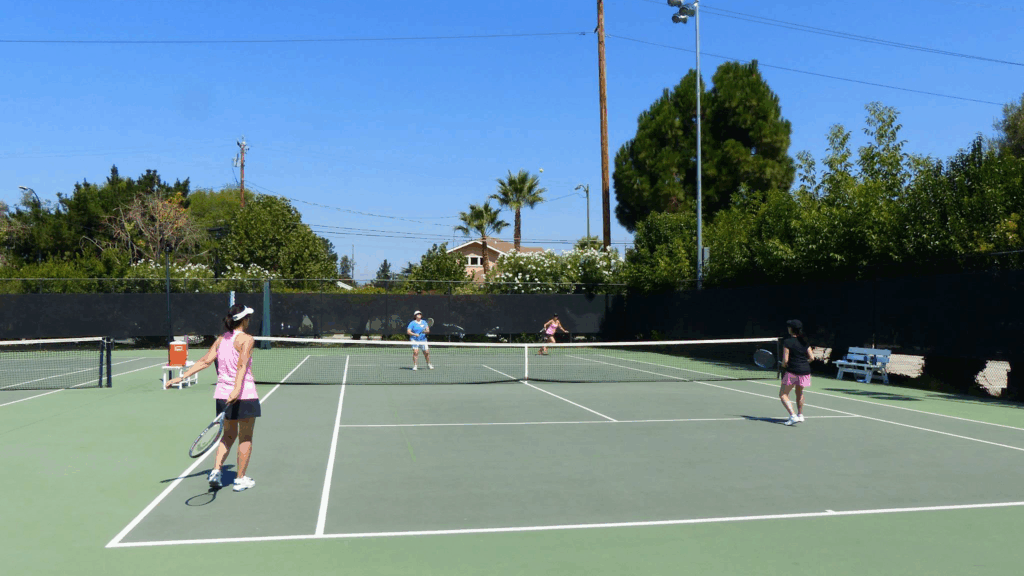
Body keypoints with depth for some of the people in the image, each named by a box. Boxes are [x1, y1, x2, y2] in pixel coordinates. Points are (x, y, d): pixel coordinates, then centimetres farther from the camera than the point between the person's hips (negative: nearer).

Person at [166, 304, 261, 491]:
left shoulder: (221, 339, 9)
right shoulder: (246, 339, -11)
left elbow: (205, 361, 3)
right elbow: (242, 365, -25)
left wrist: (181, 377, 6)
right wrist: (237, 389, -35)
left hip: (223, 394, 6)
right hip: (244, 395, -6)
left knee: (229, 434, 22)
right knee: (245, 438, 7)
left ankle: (216, 471, 10)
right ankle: (241, 479, 13)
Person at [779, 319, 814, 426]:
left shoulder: (787, 342, -11)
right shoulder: (804, 342, 6)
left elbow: (785, 360, -15)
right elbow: (811, 357, 6)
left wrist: (784, 366, 5)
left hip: (792, 372, -6)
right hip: (805, 371, 6)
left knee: (783, 394, 3)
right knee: (799, 392, 28)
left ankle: (793, 416, -12)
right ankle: (800, 415, 37)